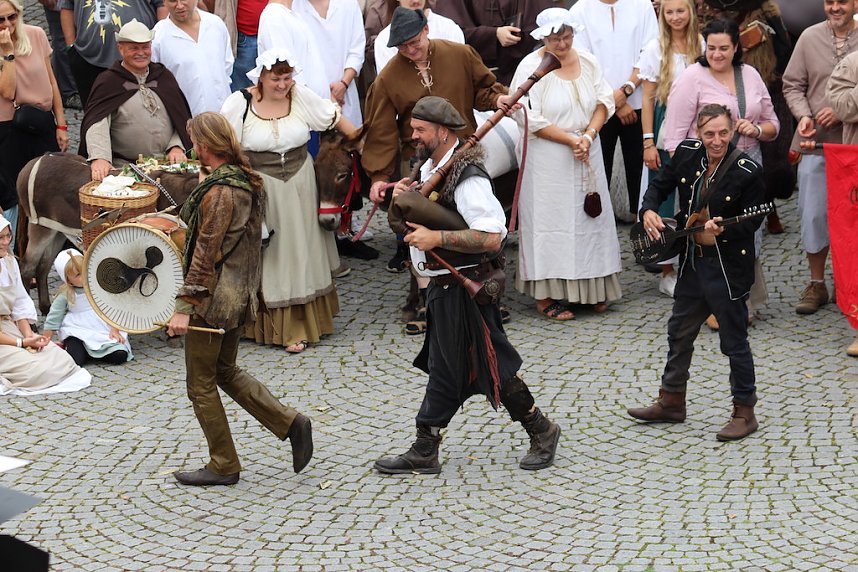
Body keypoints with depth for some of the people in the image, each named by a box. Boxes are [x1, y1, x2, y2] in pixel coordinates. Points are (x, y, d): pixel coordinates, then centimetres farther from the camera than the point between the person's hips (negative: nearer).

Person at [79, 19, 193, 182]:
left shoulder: (164, 77, 17)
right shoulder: (108, 82, 2)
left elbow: (182, 118, 19)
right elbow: (97, 124, -12)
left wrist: (176, 147, -1)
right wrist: (100, 158, -29)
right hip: (124, 167, -3)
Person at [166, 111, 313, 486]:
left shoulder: (218, 193, -22)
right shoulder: (246, 182, 6)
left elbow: (206, 255, -23)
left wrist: (184, 307, -21)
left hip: (212, 300, -9)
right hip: (238, 297, 9)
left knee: (201, 384, 5)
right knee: (226, 372, 22)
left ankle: (223, 466, 13)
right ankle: (291, 424, 14)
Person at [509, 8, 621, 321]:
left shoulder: (587, 62, 5)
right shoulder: (531, 67, -10)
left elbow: (604, 101, 5)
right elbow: (531, 119, -16)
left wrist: (589, 135, -12)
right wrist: (572, 140, -15)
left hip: (587, 155, 5)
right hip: (546, 160, -5)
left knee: (590, 216, 8)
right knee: (549, 219, -3)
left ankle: (593, 288, 17)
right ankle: (545, 295, 2)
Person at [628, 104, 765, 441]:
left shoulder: (748, 172, -18)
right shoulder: (687, 154, -1)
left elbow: (752, 222, -13)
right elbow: (660, 185, 12)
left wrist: (723, 230, -30)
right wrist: (648, 211, -7)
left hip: (729, 267, -7)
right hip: (692, 261, 7)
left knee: (734, 341, 2)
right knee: (679, 333, 18)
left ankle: (745, 412, 14)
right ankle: (671, 403, 33)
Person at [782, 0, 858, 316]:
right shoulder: (810, 38, 1)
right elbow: (792, 85, 5)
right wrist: (803, 115, -11)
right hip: (816, 143, 1)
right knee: (814, 215, 5)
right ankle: (816, 284, 17)